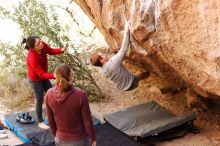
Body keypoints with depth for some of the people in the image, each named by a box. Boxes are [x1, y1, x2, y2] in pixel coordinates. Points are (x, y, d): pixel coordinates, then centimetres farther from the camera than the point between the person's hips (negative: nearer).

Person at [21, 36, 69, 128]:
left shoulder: (42, 45, -23)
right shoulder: (32, 58, -40)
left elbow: (51, 51, -3)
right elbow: (41, 74, -33)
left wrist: (62, 50, -21)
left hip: (44, 77, 7)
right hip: (35, 79, -7)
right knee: (40, 100, 6)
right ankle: (40, 122, 26)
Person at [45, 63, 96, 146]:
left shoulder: (49, 94, -18)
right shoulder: (80, 95, -28)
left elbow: (50, 120, -4)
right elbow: (87, 121, -18)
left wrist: (56, 135, 14)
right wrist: (93, 138, -1)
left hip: (61, 139, 3)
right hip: (79, 139, -2)